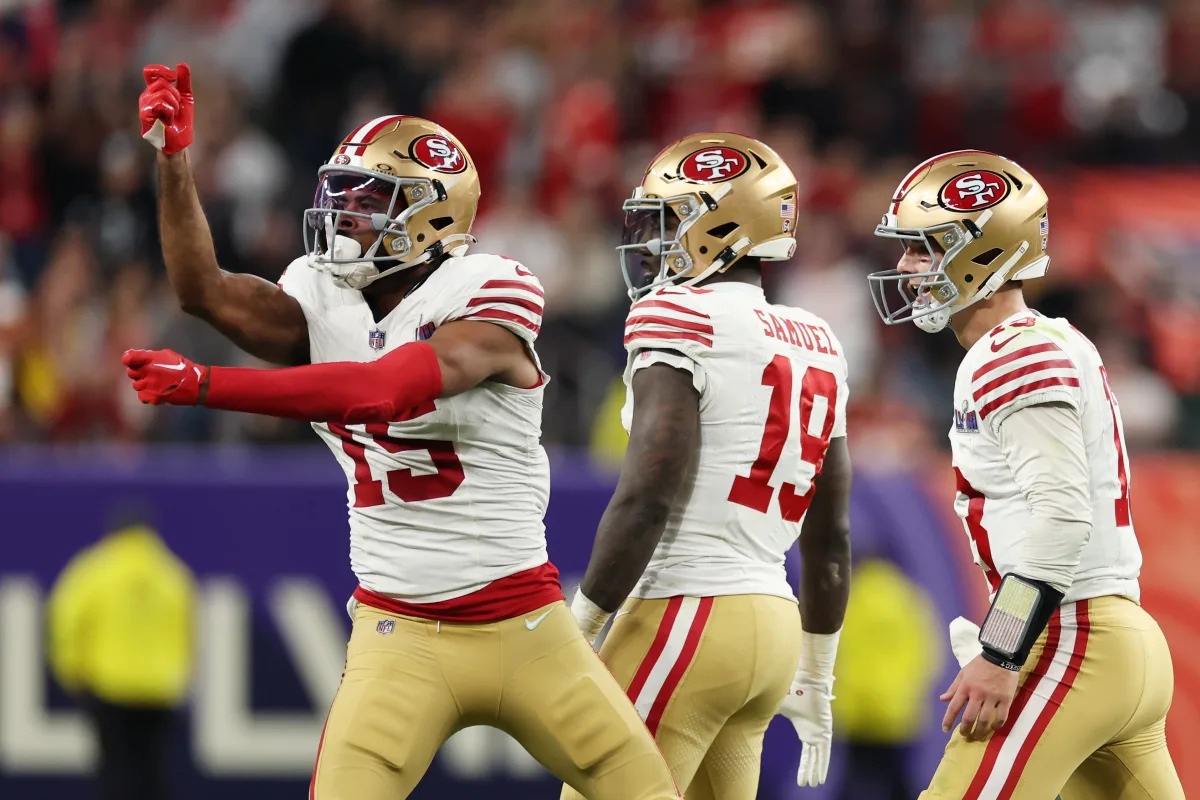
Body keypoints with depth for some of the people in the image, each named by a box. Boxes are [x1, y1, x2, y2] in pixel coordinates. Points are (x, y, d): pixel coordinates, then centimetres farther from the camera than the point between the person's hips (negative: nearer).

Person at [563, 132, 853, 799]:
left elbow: (648, 498, -17)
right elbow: (830, 538, 19)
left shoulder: (679, 319, -9)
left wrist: (575, 636, -12)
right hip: (772, 623, 8)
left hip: (686, 615, -8)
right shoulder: (816, 347, 16)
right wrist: (816, 680, 26)